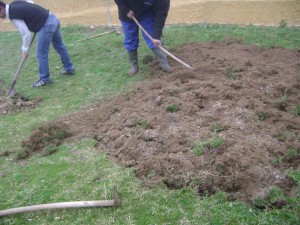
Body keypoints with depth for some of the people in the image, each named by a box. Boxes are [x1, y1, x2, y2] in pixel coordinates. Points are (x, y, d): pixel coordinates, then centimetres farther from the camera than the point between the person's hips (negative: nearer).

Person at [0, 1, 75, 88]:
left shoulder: (14, 16, -14)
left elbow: (26, 34, -14)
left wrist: (25, 50, -2)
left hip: (47, 25, -10)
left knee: (41, 54, -1)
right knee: (59, 46, 21)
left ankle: (44, 79, 9)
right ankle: (69, 69, 34)